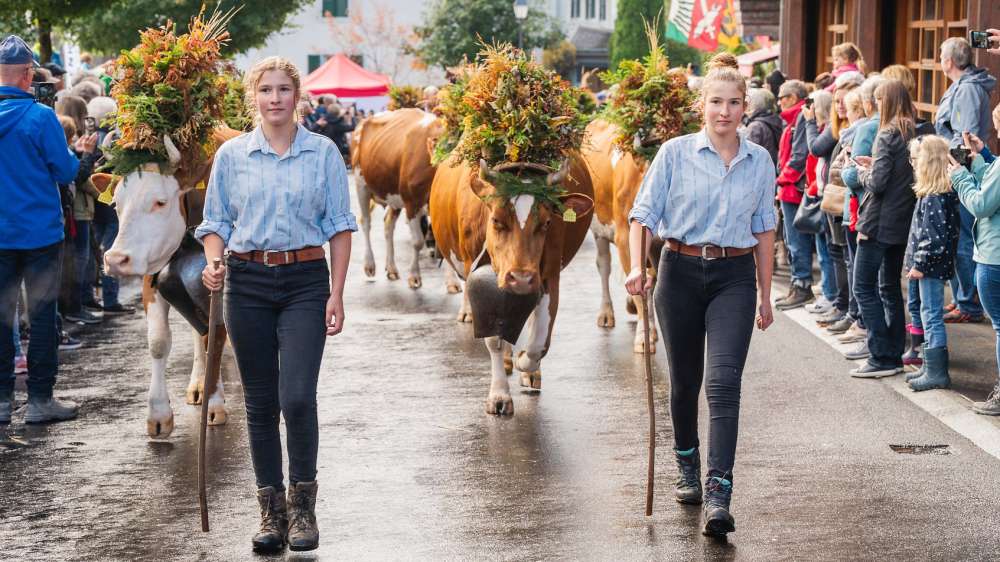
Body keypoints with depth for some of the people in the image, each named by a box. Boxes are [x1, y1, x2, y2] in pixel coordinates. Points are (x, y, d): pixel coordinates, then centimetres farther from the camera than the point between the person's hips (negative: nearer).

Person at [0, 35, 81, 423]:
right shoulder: (40, 117, -14)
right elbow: (66, 172, -9)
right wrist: (74, 155, 11)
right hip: (40, 232, -4)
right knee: (42, 314, 5)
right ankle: (39, 399, 8)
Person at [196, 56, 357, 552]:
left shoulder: (323, 153, 3)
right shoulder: (231, 156, 5)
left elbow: (339, 226, 3)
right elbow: (216, 223, 10)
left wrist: (336, 295, -4)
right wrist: (213, 263, -11)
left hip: (306, 280, -2)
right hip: (248, 282, 2)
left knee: (298, 397, -13)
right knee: (260, 401, 5)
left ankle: (302, 504, 3)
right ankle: (271, 509, 15)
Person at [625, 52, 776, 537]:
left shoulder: (759, 161, 5)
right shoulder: (675, 153, -2)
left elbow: (764, 229, 11)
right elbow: (644, 212, -2)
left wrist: (765, 295, 13)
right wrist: (637, 266, -18)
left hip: (734, 277, 0)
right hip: (681, 272, 0)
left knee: (723, 381, -14)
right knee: (684, 381, 12)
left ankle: (719, 495, -19)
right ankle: (687, 466, 38)